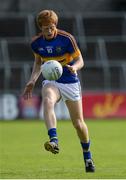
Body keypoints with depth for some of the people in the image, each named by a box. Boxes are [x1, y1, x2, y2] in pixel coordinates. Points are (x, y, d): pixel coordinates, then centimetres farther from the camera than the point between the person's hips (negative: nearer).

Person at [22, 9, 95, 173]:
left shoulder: (67, 38, -15)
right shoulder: (36, 43, -3)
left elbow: (80, 60, -10)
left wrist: (74, 67, -33)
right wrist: (32, 81, 3)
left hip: (70, 82, -2)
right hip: (51, 82, 2)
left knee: (78, 123, 2)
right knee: (47, 101, -35)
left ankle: (87, 157, 26)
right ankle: (54, 141, -49)